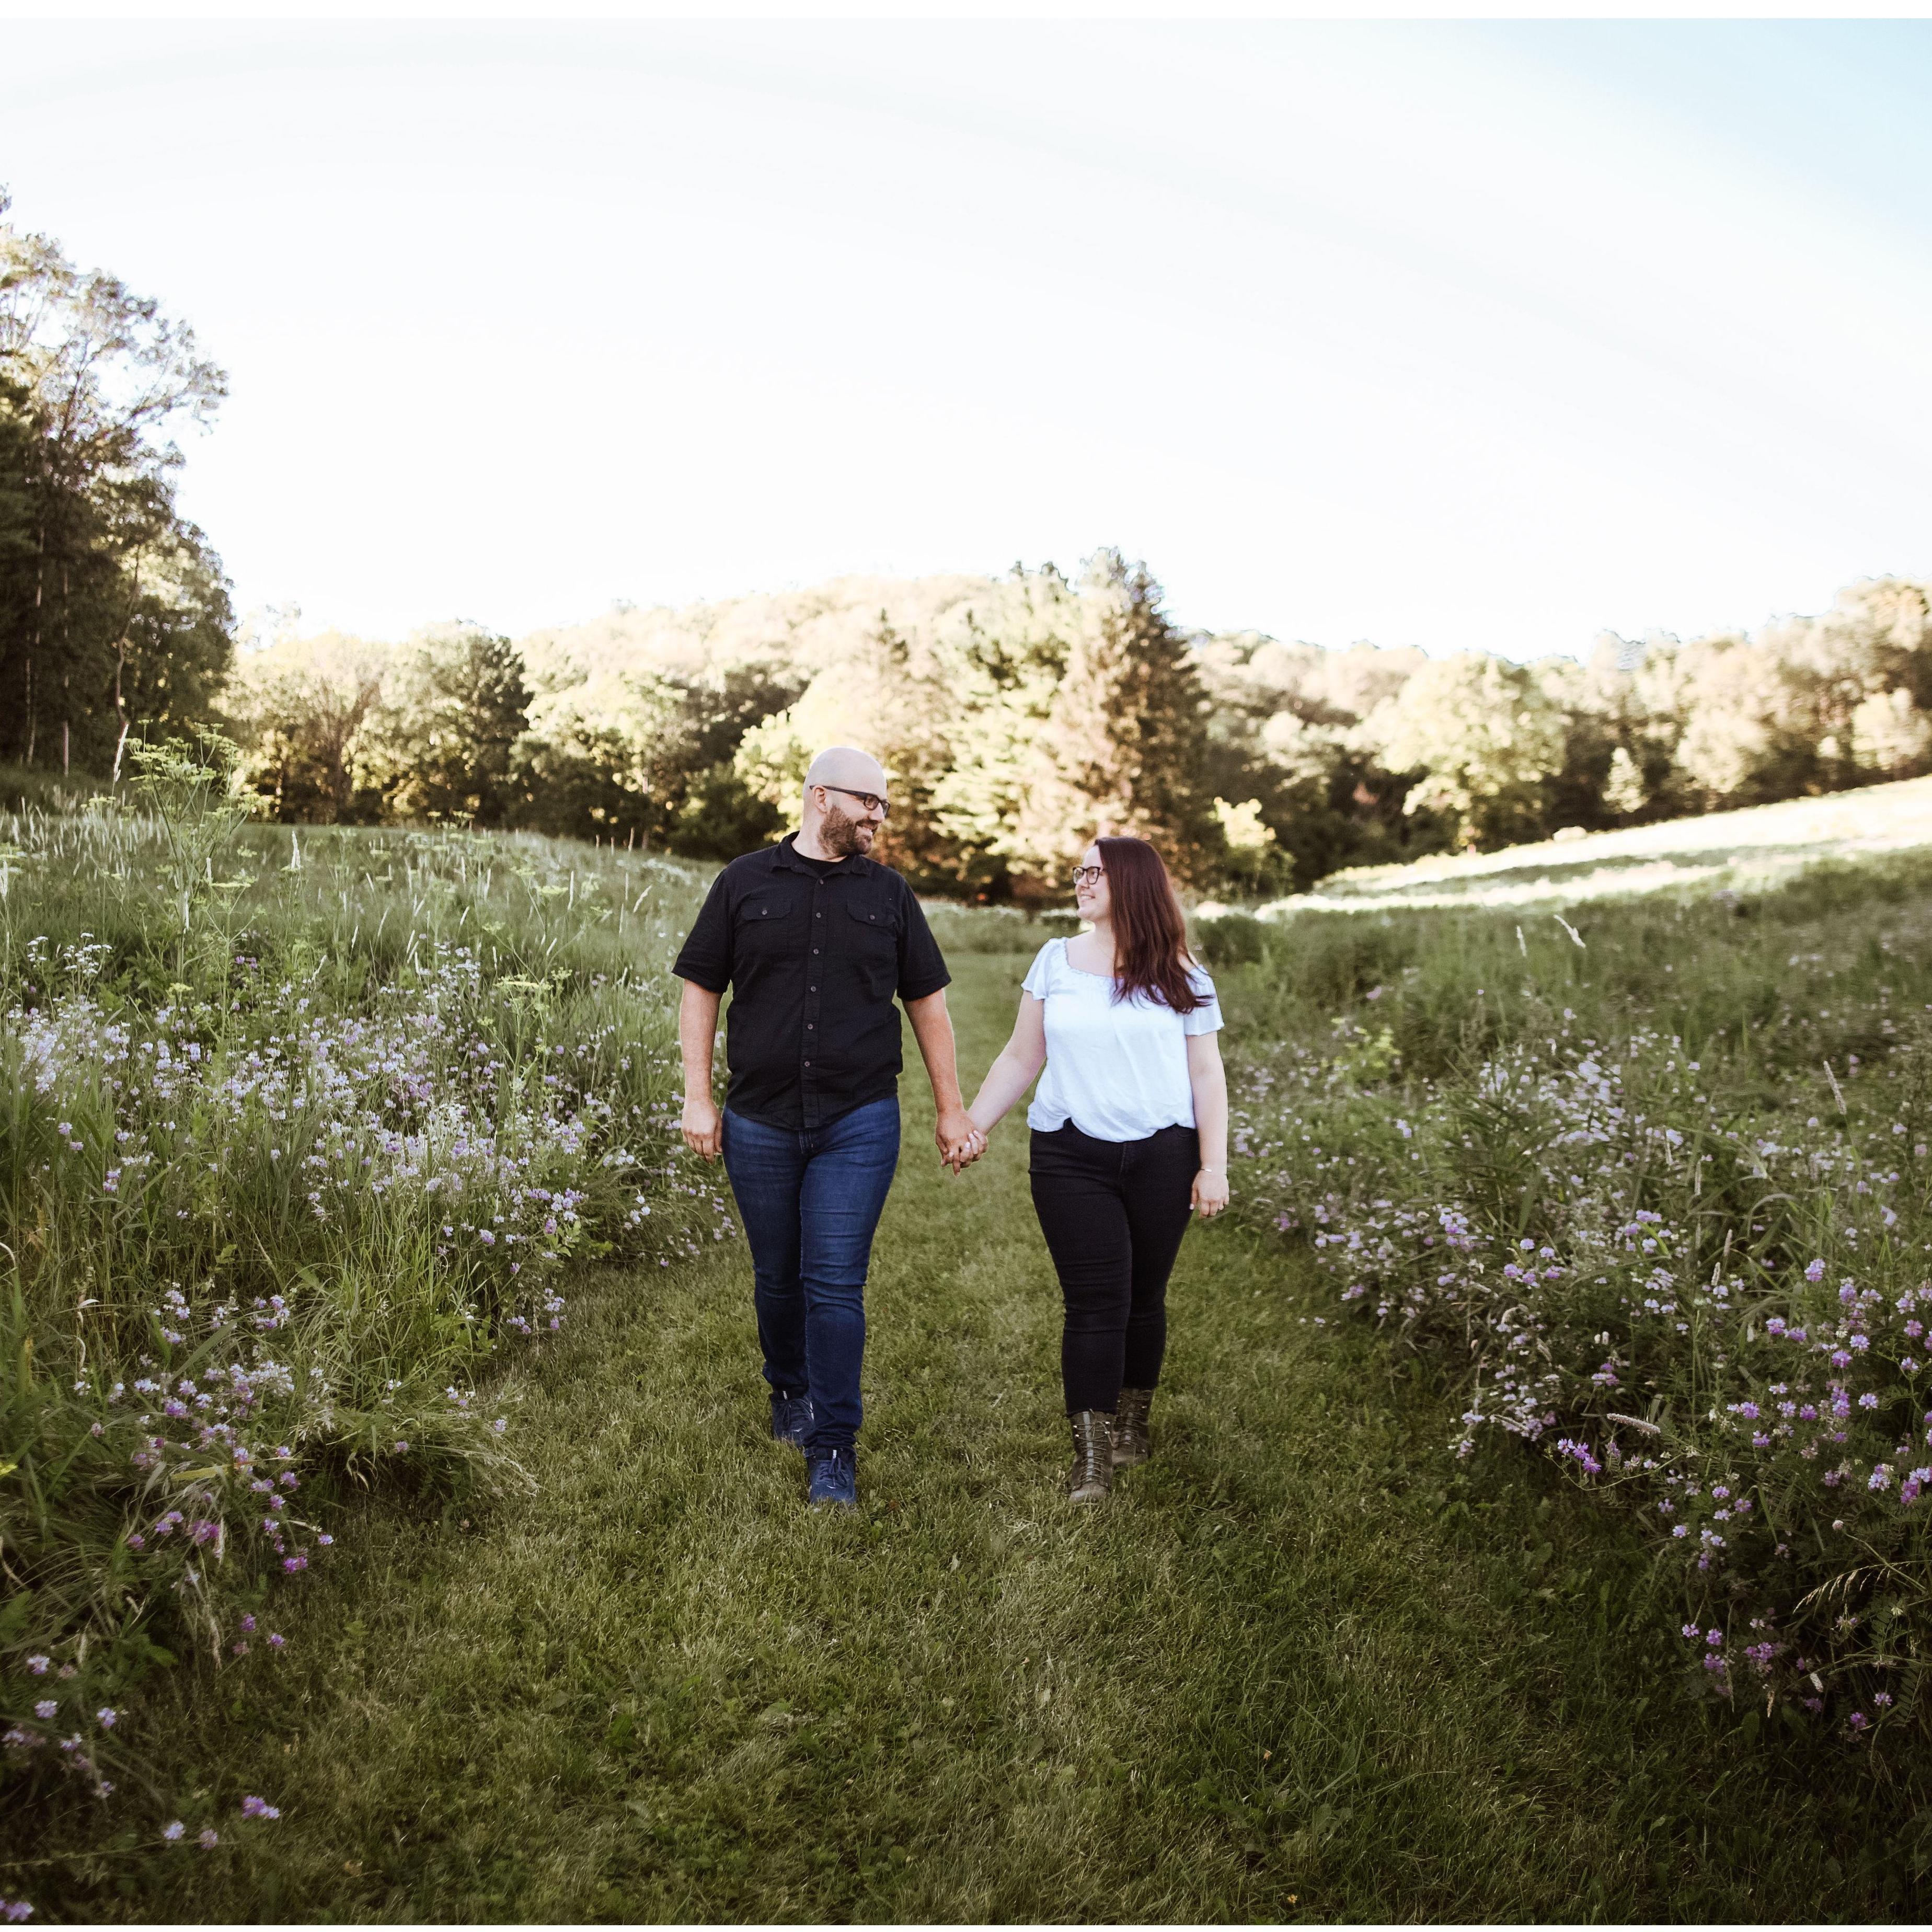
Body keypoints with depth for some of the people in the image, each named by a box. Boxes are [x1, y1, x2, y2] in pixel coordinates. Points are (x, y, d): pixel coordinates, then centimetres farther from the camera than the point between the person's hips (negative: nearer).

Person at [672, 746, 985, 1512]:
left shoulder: (888, 893, 7)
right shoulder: (744, 882, 4)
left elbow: (927, 1003, 11)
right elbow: (700, 989, 5)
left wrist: (951, 1110, 8)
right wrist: (697, 1099, -1)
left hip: (859, 1123, 0)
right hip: (759, 1123, 1)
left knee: (836, 1283, -5)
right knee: (778, 1278, 13)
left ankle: (831, 1451, 6)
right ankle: (790, 1393, 38)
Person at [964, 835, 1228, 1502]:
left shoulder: (1180, 977, 4)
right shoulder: (1056, 960, 7)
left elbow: (1206, 1074, 5)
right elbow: (1020, 1058, 11)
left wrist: (1214, 1166, -1)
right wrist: (971, 1124, 4)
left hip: (1162, 1156, 0)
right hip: (1071, 1156, 0)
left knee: (1144, 1297, 8)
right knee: (1095, 1303, -5)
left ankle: (1133, 1421, 29)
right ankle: (1090, 1455, 2)